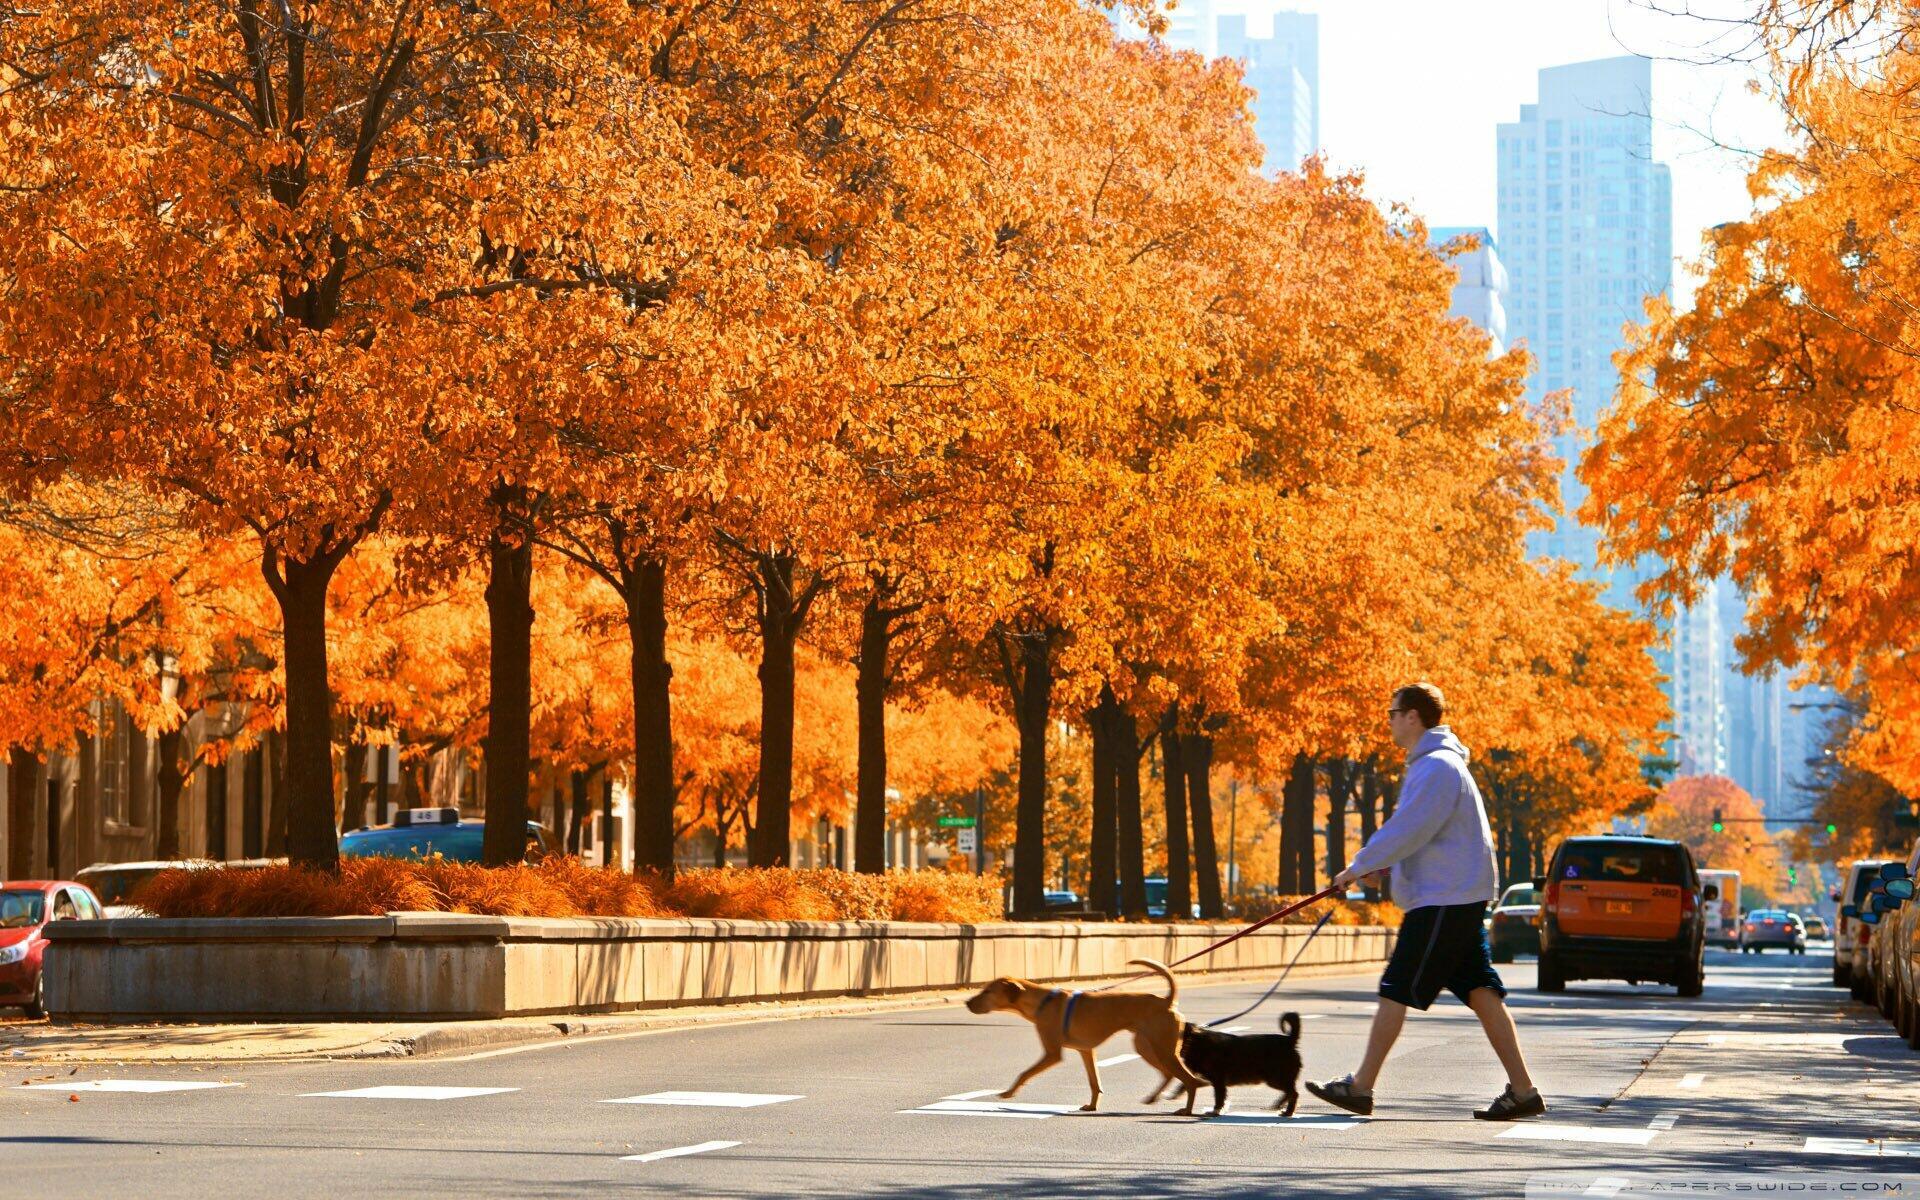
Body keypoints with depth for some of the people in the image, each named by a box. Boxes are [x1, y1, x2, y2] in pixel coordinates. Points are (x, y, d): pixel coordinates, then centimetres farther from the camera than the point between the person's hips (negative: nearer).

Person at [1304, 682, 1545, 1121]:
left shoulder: (1436, 768, -16)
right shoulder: (1431, 763, 18)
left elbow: (1408, 832, -21)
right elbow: (1414, 830, 26)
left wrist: (1359, 867, -12)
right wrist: (1376, 865, 16)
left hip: (1445, 899, -10)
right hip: (1462, 896, 10)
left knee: (1396, 990, -6)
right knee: (1481, 993, 7)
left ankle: (1360, 1088, -2)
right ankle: (1522, 1090, 5)